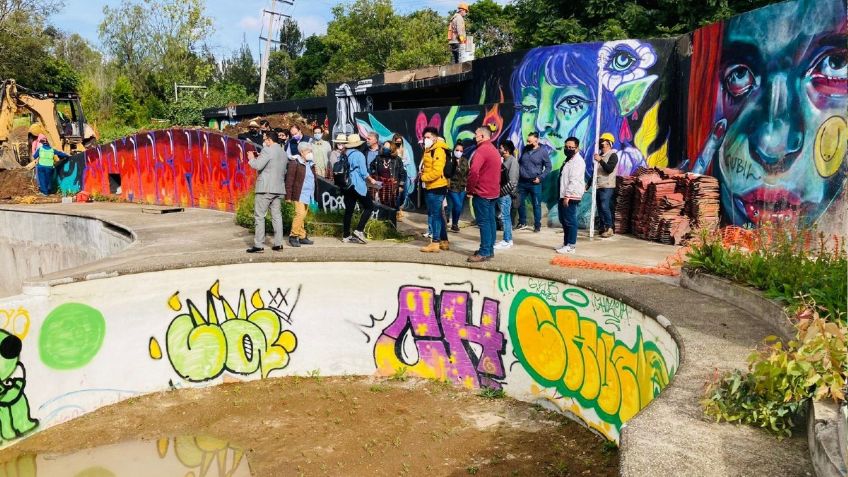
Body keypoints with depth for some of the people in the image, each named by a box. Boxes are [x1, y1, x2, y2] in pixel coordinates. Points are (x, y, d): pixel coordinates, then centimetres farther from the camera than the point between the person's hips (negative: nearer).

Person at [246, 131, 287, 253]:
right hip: (279, 188, 8)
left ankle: (258, 244, -4)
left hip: (265, 188, -8)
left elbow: (257, 166, -19)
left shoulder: (267, 150, -11)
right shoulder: (283, 152, 16)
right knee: (277, 215, 8)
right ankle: (278, 243, 7)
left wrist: (251, 158, 3)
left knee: (259, 216, -2)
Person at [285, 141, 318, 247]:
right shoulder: (294, 163, -7)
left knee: (302, 216, 10)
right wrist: (288, 196, -13)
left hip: (308, 195, 7)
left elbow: (314, 179, 23)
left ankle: (302, 237, 15)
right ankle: (293, 236, -5)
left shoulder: (311, 164, 17)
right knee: (300, 214, -14)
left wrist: (315, 194, 20)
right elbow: (289, 180, -10)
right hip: (299, 194, -7)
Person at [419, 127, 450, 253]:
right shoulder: (429, 151, 17)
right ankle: (444, 241, 21)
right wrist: (422, 175, 6)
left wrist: (423, 177, -12)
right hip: (431, 187, 10)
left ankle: (435, 242, -2)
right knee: (438, 215, 14)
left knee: (434, 215, -6)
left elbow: (437, 172, -23)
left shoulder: (438, 151, -15)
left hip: (436, 188, -10)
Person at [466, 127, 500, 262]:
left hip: (482, 193, -10)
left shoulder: (482, 150, -16)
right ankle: (490, 249, 18)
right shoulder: (494, 150, 16)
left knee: (484, 222, -8)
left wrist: (470, 190, -16)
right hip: (493, 192, 10)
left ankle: (484, 253, -7)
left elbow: (474, 171, -26)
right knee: (490, 221, 12)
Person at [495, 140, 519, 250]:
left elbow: (512, 181, -18)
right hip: (502, 194, 9)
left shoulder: (512, 160, -12)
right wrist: (499, 191, 6)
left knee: (505, 217, -5)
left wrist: (501, 191, -15)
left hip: (506, 194, -9)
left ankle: (507, 241, 1)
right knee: (506, 217, 13)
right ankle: (508, 239, 19)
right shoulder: (505, 160, 14)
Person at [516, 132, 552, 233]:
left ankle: (537, 225, 12)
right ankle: (522, 223, 24)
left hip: (535, 183, -4)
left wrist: (540, 178, -10)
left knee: (536, 205, 2)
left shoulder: (543, 152, -5)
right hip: (522, 182, 4)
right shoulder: (525, 149, 6)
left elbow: (548, 167, -1)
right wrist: (518, 174, 7)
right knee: (519, 202, 9)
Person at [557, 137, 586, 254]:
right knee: (563, 220, 14)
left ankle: (571, 246, -3)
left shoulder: (577, 161, -12)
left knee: (570, 221, -7)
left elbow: (574, 181, -20)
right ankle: (566, 243, 22)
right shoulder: (568, 160, 20)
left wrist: (567, 196, -23)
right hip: (564, 195, 10)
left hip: (571, 196, -10)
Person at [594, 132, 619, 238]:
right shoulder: (600, 155, 18)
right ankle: (602, 227, 13)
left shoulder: (613, 155, -5)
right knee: (600, 208, 7)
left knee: (605, 207, -15)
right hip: (598, 186, 8)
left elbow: (609, 169, -20)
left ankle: (609, 228, -10)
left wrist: (600, 160, -26)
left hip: (607, 186, -8)